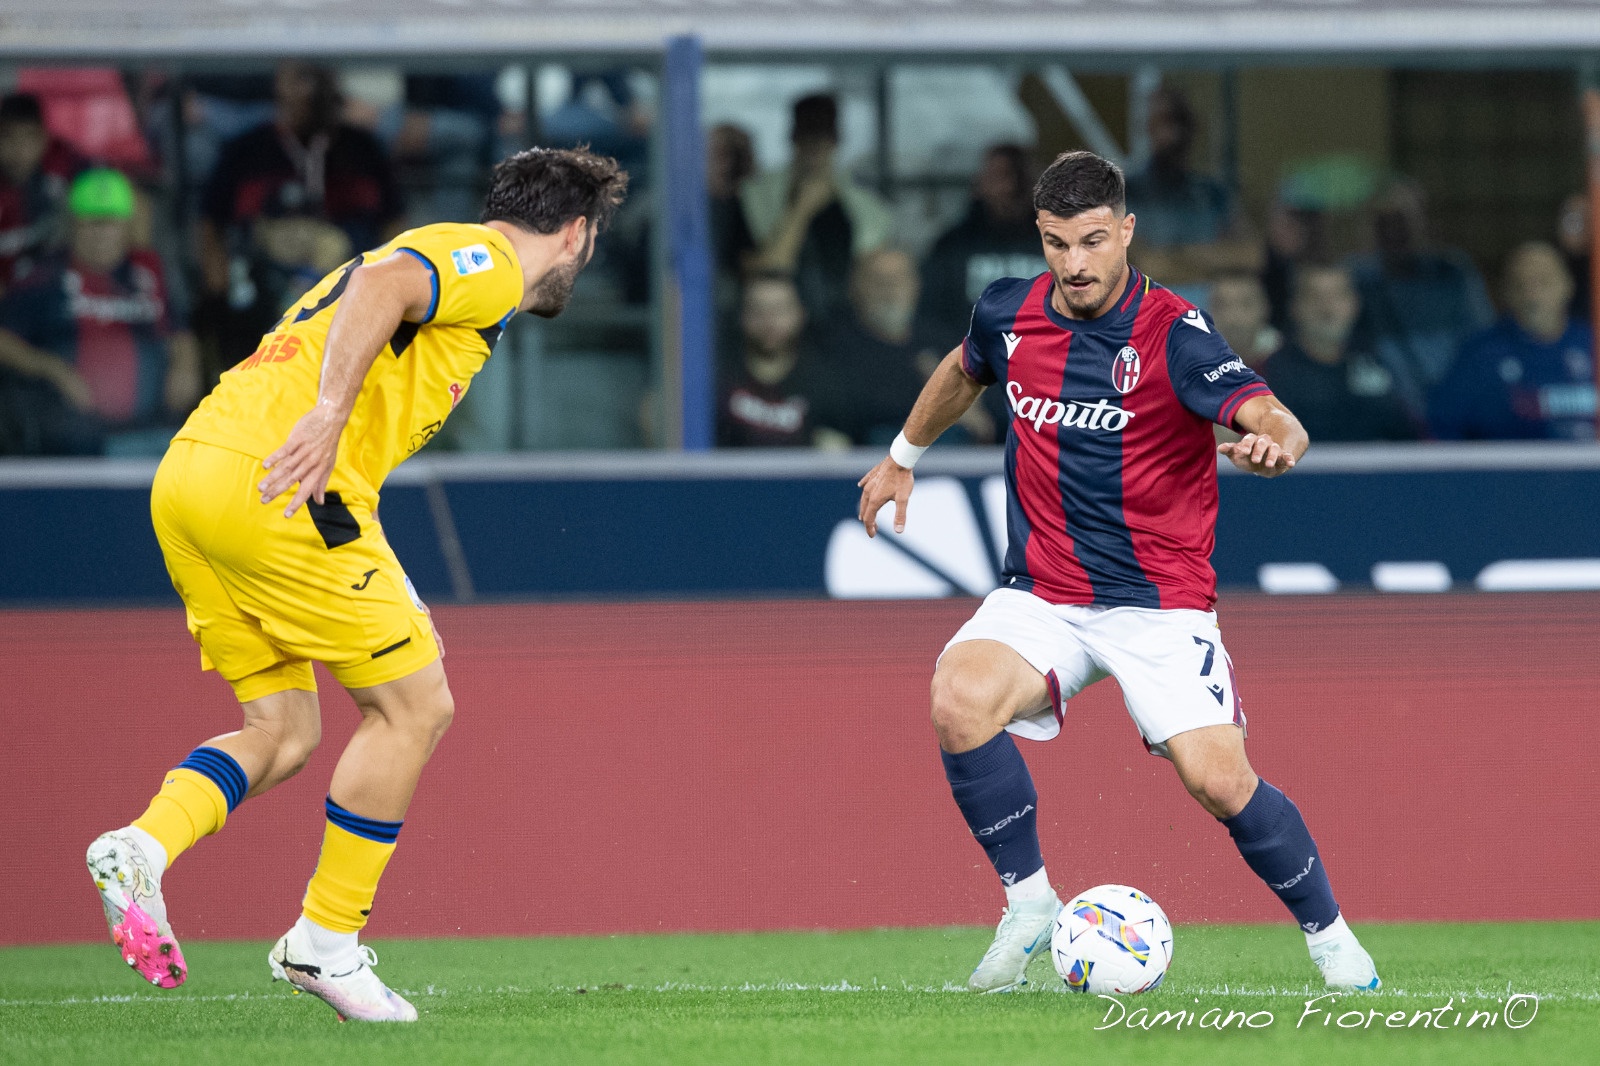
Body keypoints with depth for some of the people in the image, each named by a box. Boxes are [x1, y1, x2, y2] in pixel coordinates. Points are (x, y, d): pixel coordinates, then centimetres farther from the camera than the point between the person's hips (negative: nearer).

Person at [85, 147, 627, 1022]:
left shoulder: (441, 254, 29)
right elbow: (383, 283, -19)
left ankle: (140, 848, -10)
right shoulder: (488, 262, 1)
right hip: (273, 485, -9)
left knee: (284, 731, 13)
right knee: (415, 705, 2)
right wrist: (330, 413, -30)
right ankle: (325, 941, 5)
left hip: (188, 476, 9)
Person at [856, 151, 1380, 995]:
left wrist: (1275, 442, -54)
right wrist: (902, 457, 36)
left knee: (1218, 780, -17)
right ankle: (1028, 902, -10)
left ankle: (1329, 935, 9)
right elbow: (963, 371, 25)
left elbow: (1271, 418, -30)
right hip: (1041, 596, 3)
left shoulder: (1174, 335, -16)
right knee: (961, 697, -27)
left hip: (1160, 600, -3)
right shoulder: (1009, 314, -1)